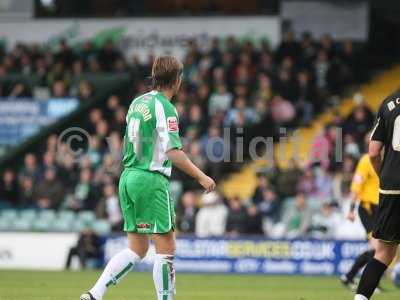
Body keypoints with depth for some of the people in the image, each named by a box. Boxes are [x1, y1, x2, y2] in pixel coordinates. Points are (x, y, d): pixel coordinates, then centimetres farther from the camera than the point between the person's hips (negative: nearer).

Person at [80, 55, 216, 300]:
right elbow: (173, 152, -17)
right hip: (151, 179, -8)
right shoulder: (165, 108, -11)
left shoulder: (138, 103, 13)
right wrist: (201, 177, -12)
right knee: (166, 248, -2)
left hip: (129, 177, 8)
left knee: (136, 249, 11)